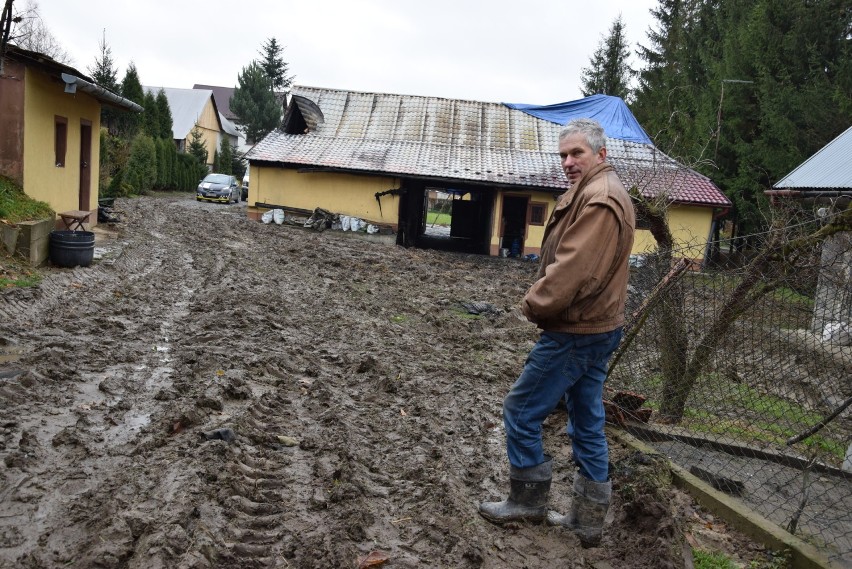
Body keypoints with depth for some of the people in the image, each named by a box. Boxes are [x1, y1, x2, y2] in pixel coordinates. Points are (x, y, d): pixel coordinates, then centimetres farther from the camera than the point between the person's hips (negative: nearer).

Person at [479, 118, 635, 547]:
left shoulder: (598, 198, -19)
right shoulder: (601, 191, 16)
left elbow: (573, 270, -26)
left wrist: (534, 304, -12)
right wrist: (541, 301, 5)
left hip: (574, 334, -11)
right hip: (597, 327, 11)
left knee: (521, 411, 2)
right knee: (588, 425, 14)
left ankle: (528, 500, 16)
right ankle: (587, 520, 23)